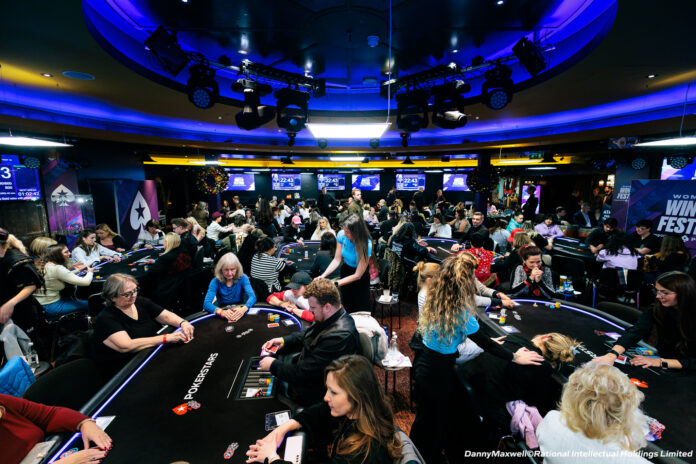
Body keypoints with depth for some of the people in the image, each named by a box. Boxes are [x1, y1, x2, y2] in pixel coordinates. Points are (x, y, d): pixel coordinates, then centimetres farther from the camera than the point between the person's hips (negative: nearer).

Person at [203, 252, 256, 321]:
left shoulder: (242, 278, -5)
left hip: (239, 315, -1)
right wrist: (222, 312, -37)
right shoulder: (216, 282, -7)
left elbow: (252, 296, -16)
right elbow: (206, 303, -18)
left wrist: (243, 309, -37)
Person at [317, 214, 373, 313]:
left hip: (360, 279, -4)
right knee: (347, 308, 17)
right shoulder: (342, 235, -19)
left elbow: (357, 275, -25)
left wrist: (335, 283, -30)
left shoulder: (366, 244, -31)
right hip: (345, 271, 4)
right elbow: (337, 260, -10)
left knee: (361, 311, 5)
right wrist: (323, 276, -23)